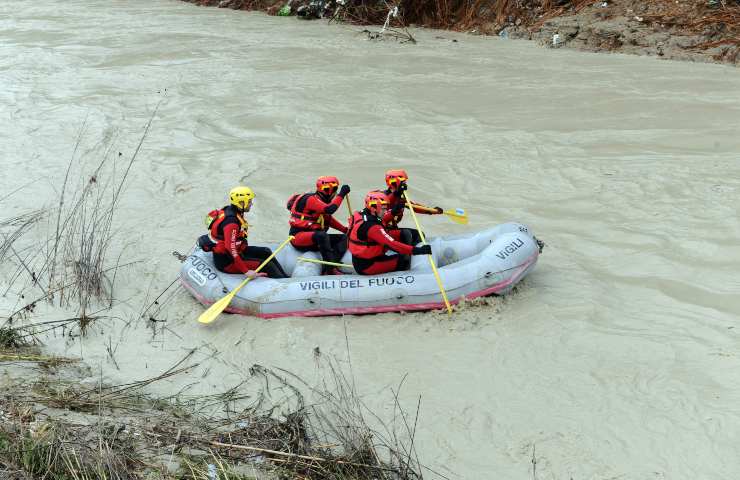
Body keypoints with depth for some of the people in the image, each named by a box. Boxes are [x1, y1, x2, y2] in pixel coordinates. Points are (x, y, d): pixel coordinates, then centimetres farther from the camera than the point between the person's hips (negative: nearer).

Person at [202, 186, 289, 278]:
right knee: (267, 265, -13)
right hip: (226, 261, -11)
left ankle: (285, 277, 22)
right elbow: (231, 248, -35)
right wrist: (246, 271, -35)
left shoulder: (230, 210, 1)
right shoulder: (231, 222, -29)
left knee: (266, 252, 16)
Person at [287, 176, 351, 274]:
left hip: (315, 238, 10)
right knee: (322, 235, -38)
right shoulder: (311, 199, -15)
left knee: (344, 238, -1)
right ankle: (330, 269, -37)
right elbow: (330, 209, -30)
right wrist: (341, 194, -22)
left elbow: (329, 219, 25)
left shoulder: (322, 201, 14)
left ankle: (329, 267, -24)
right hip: (298, 237, -10)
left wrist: (346, 230, 18)